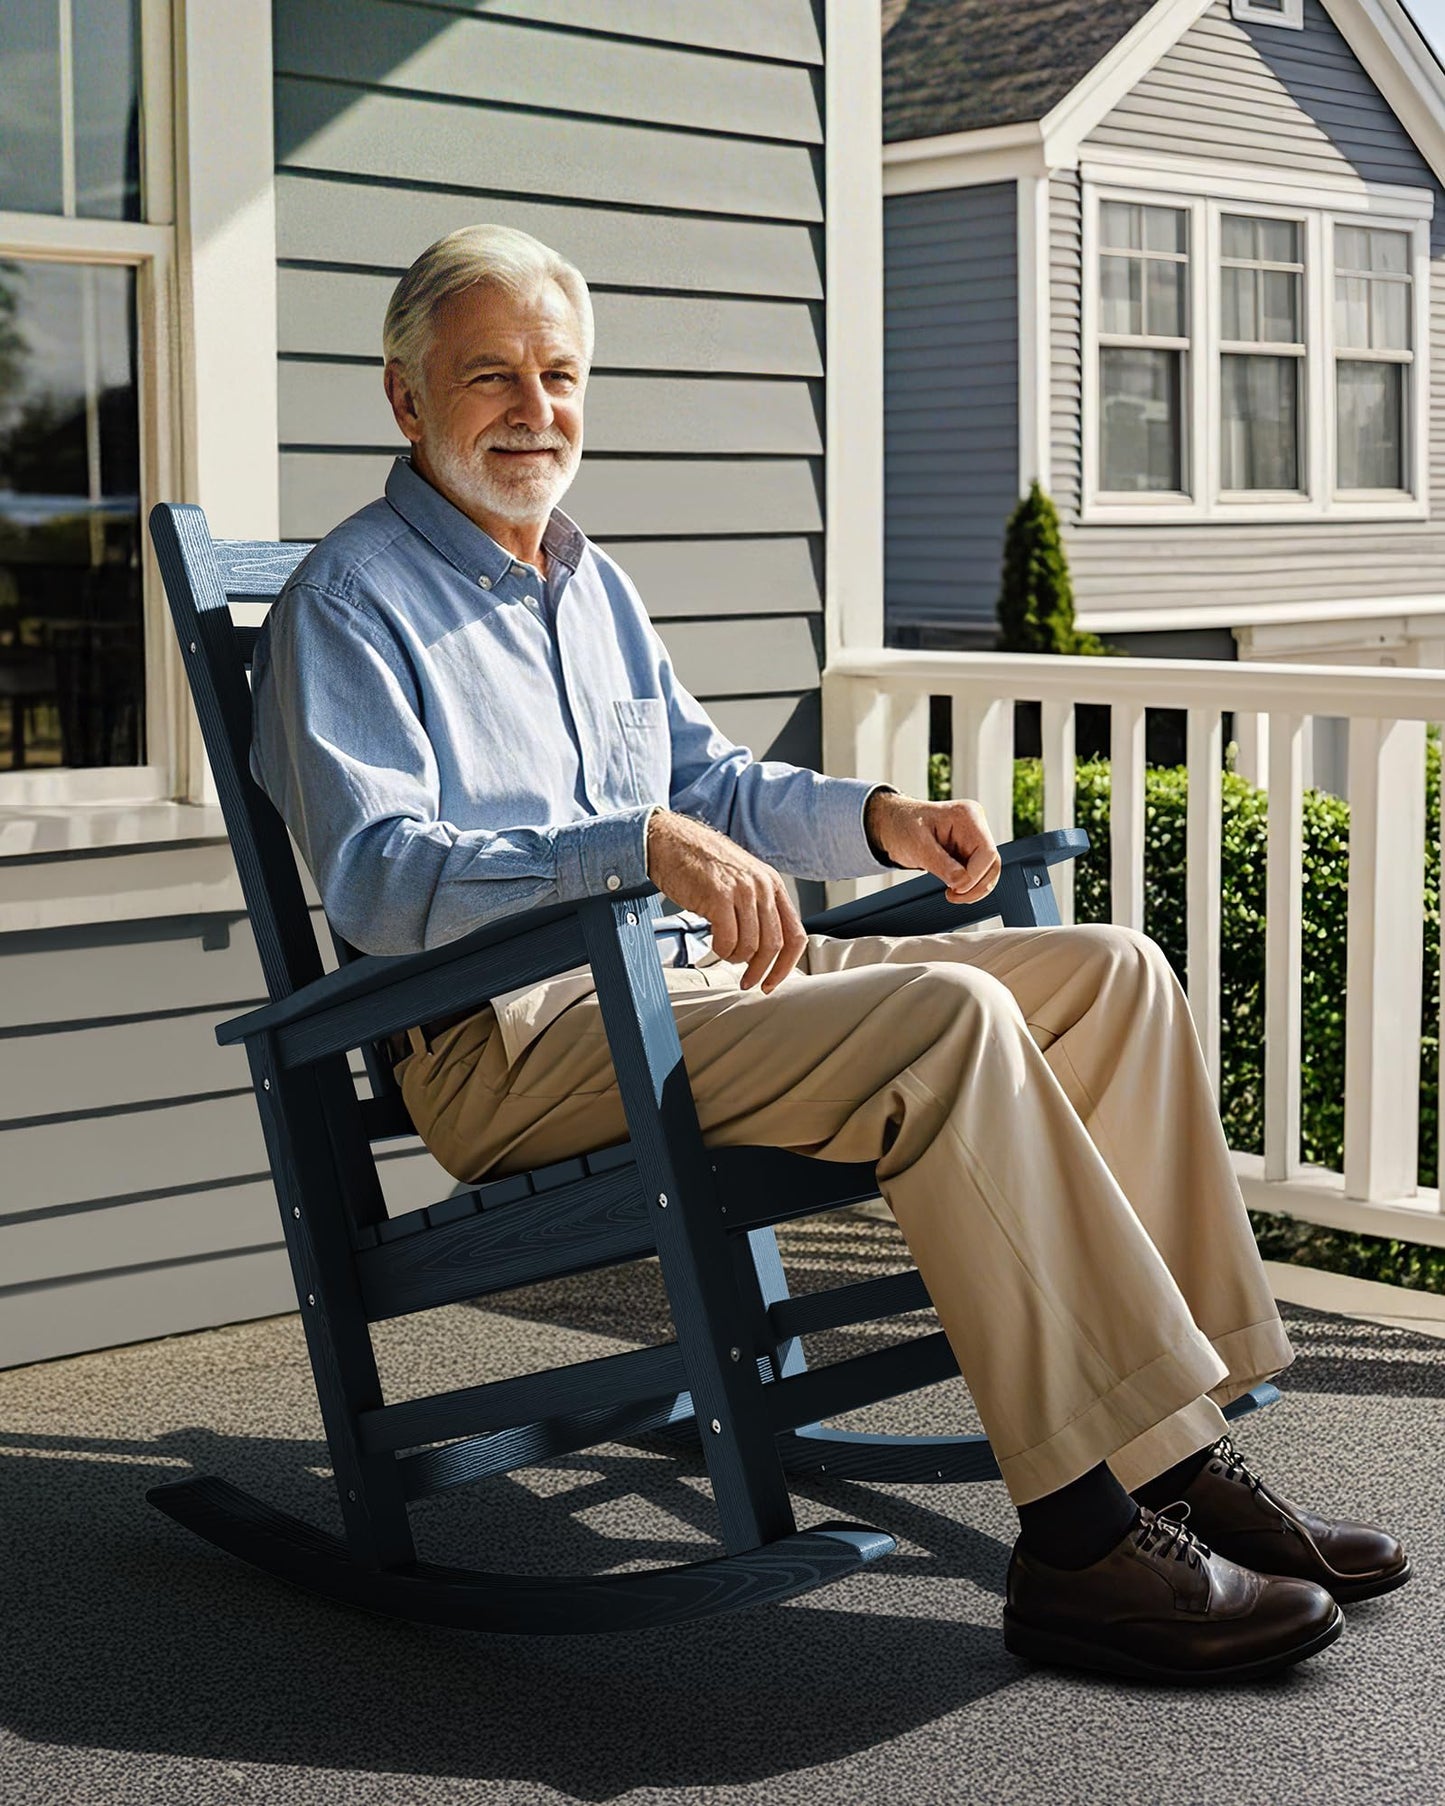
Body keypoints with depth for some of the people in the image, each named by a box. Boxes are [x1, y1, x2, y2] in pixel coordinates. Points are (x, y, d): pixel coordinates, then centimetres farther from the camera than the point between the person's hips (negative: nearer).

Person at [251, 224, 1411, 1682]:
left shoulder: (596, 588, 25)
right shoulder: (348, 604, -2)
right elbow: (378, 875, -17)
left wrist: (874, 820, 10)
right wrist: (642, 842, -30)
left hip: (697, 982, 9)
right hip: (513, 1039, -8)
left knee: (1112, 972, -6)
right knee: (947, 1018, -31)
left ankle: (1177, 1450, -11)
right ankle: (1085, 1535, -29)